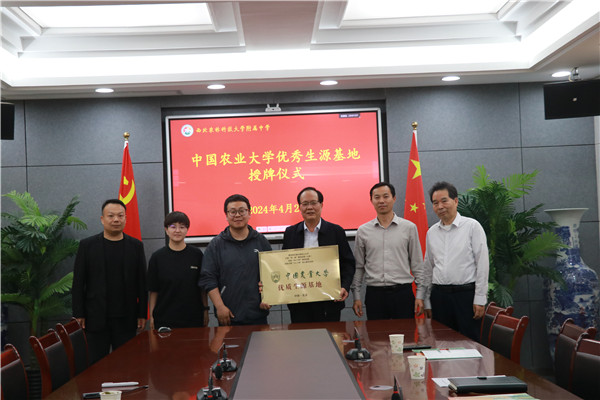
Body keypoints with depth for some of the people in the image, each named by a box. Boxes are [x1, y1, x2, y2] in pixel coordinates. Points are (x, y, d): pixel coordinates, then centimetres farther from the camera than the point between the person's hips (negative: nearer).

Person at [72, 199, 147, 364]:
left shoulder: (135, 246, 6)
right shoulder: (87, 245, 3)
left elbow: (142, 282, 6)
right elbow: (78, 283, 3)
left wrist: (142, 314, 3)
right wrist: (79, 314, -2)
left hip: (126, 319, 1)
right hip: (96, 318, -1)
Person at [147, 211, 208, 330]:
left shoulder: (196, 254, 2)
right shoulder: (157, 257, 1)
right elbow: (153, 291, 2)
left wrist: (205, 311, 6)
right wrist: (152, 317, 1)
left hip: (193, 317, 1)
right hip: (165, 319, -1)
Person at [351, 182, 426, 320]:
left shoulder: (409, 227, 4)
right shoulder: (363, 231, 7)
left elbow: (417, 265, 6)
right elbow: (358, 266, 11)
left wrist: (420, 294, 1)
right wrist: (356, 296, 6)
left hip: (402, 292, -1)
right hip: (374, 293, 1)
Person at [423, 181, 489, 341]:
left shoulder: (472, 226, -2)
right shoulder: (431, 232, 12)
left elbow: (482, 264, -4)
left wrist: (480, 298, -9)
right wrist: (427, 301, 13)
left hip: (466, 293, -4)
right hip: (439, 295, 4)